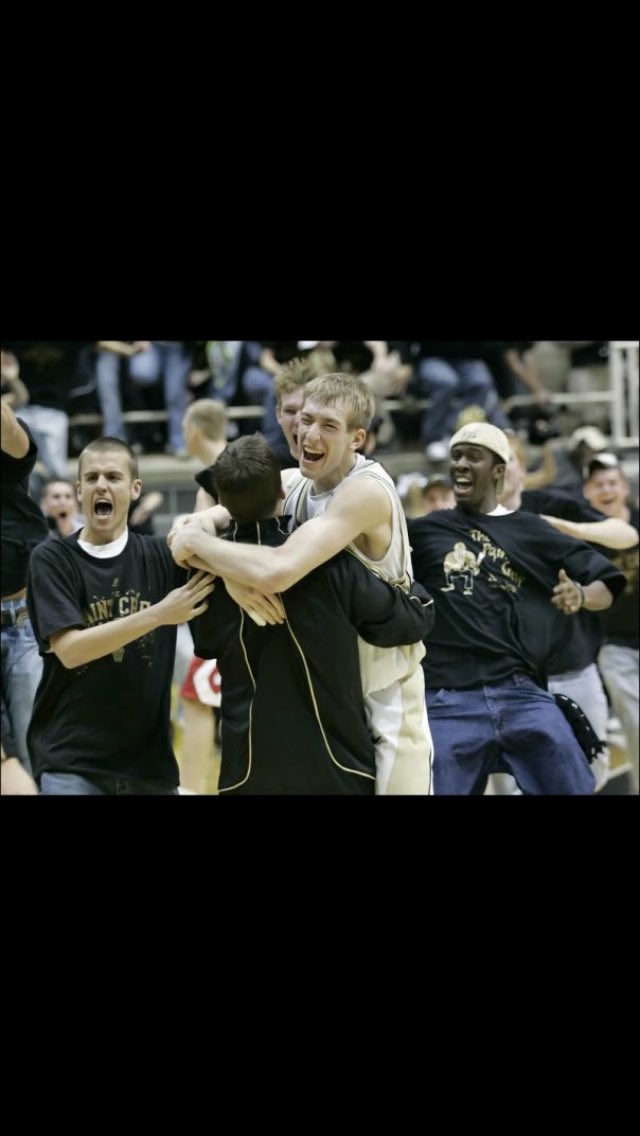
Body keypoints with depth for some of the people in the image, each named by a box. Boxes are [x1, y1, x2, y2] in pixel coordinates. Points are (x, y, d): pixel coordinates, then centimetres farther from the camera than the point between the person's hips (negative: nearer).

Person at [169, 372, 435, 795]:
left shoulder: (366, 491, -24)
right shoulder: (291, 484, 1)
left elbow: (277, 572, -35)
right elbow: (192, 530, -2)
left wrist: (195, 542, -19)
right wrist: (236, 577, -23)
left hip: (382, 697, -7)